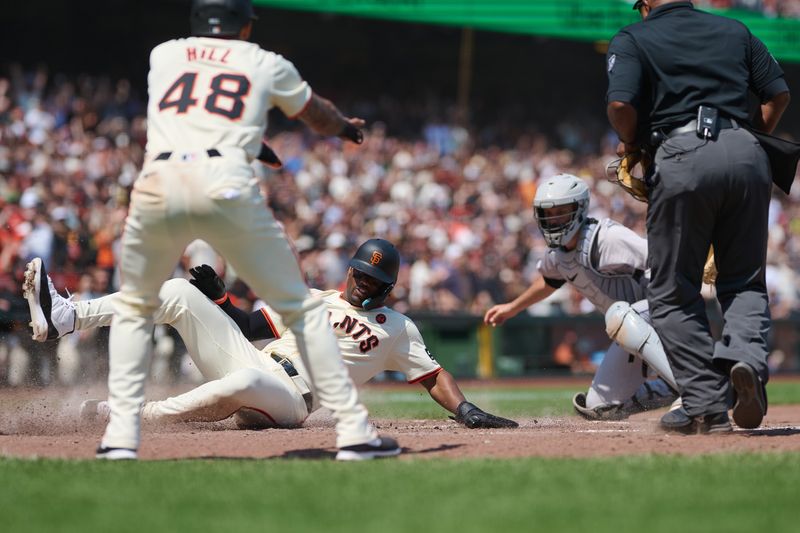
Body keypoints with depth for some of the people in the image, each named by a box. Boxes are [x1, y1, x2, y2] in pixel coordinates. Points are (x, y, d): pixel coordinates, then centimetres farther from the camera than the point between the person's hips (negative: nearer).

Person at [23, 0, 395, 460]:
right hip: (227, 186, -2)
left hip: (157, 184, 2)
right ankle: (354, 430, 3)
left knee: (134, 309, 23)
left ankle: (121, 435, 10)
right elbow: (319, 117, 38)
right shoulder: (268, 64, 21)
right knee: (301, 308, 10)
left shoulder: (163, 55, 27)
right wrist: (347, 126, 62)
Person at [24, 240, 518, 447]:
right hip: (244, 364, 4)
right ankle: (68, 315, -21)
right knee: (179, 293, -11)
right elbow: (249, 326, 19)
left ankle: (131, 414, -31)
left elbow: (434, 374, 10)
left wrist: (467, 410, -7)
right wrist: (217, 294, 3)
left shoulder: (398, 330, 14)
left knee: (244, 382, -42)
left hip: (288, 401, -4)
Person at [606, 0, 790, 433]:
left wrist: (630, 144, 11)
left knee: (672, 292, 7)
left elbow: (621, 104, -7)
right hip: (747, 153, 4)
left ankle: (707, 406, 0)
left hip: (682, 154, -3)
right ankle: (746, 357, -16)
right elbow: (778, 93, 15)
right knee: (744, 281, 13)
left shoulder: (632, 39, 8)